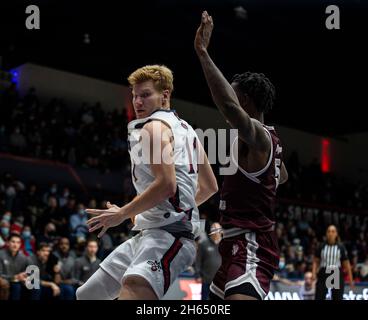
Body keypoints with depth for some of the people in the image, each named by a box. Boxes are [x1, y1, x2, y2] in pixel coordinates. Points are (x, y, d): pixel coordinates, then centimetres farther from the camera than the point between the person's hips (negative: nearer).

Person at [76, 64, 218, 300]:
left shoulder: (154, 126, -6)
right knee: (86, 295, 15)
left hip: (167, 236, -10)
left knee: (133, 291, -35)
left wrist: (123, 214, -11)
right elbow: (210, 187, 24)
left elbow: (166, 184, -20)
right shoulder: (185, 129, 21)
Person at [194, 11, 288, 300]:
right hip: (239, 245, 11)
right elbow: (282, 176, 37)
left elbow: (230, 106, -37)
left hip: (251, 247, -11)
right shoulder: (268, 141, 17)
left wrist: (203, 53, -34)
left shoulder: (256, 135, -14)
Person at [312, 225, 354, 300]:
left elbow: (346, 264, 3)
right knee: (319, 297, -4)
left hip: (337, 275, 0)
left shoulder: (341, 247, 1)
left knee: (337, 298, 4)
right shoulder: (322, 246, 2)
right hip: (323, 274, 0)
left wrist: (351, 279, 0)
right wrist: (314, 273, -8)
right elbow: (316, 261, 7)